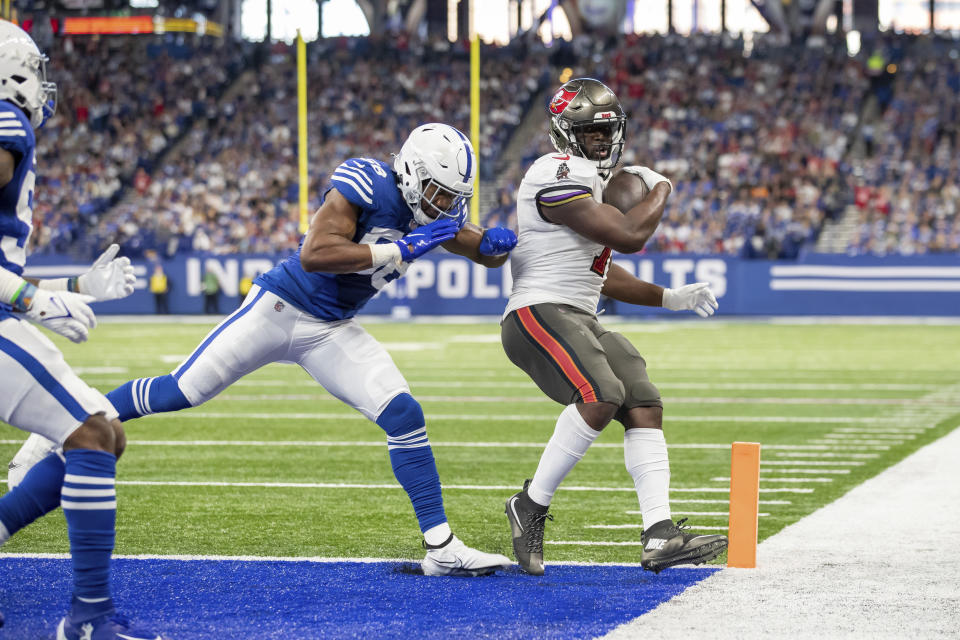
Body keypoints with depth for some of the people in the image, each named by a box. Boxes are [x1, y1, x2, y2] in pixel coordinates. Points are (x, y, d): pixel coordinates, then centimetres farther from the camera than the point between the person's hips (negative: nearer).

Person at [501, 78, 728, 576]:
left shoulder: (589, 180, 22)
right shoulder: (557, 177, -13)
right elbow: (630, 236, -19)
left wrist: (670, 298, 22)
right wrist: (660, 189, 0)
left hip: (580, 322, 10)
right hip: (539, 315, -10)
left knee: (645, 405, -4)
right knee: (601, 396, -30)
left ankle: (660, 537, -9)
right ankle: (531, 506, -16)